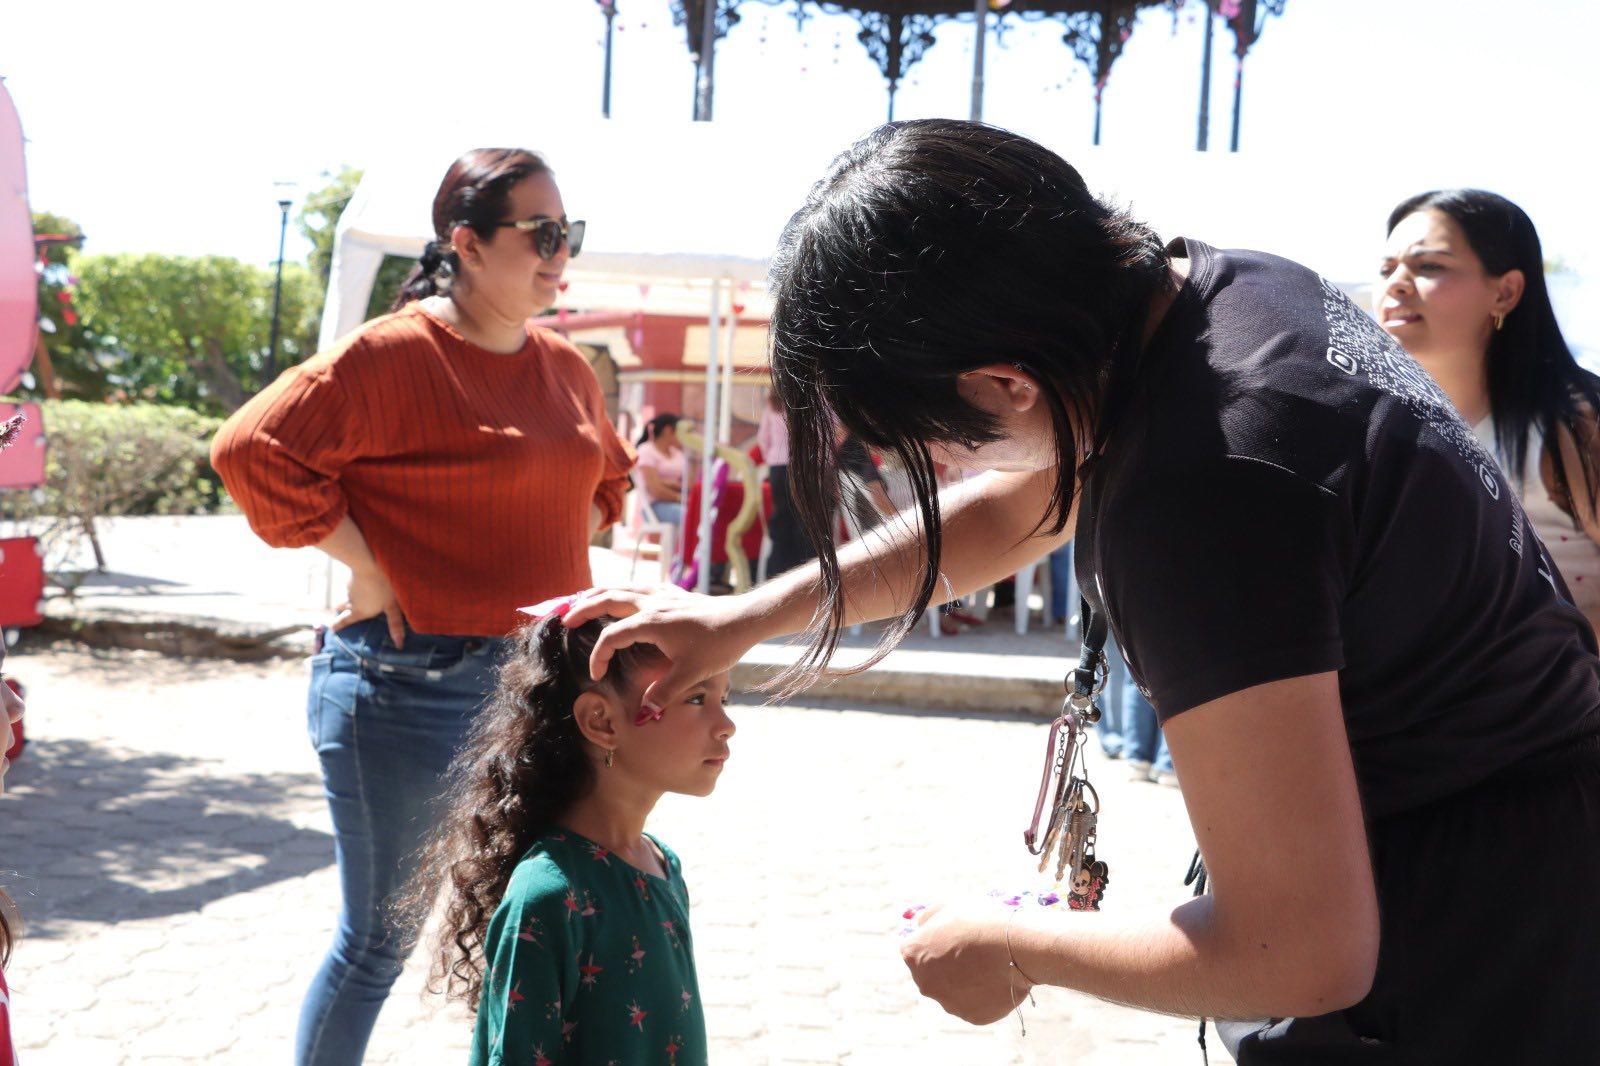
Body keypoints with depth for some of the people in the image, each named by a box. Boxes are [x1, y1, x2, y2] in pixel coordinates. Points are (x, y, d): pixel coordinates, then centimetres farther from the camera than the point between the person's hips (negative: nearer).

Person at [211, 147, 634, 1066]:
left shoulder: (567, 369, 9)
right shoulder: (393, 354, -12)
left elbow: (605, 479, 26)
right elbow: (254, 449, -18)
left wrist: (551, 564, 11)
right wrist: (367, 568, -15)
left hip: (542, 678, 7)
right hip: (414, 677, -7)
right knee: (379, 942, 8)